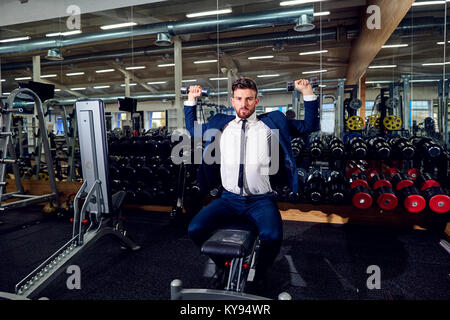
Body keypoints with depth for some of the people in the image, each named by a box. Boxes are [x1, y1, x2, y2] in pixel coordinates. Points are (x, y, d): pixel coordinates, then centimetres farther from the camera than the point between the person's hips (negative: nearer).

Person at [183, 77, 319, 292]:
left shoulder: (272, 123, 7)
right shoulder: (220, 125, 12)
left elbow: (310, 126, 12)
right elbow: (192, 129, 28)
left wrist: (307, 93, 4)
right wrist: (191, 100, 21)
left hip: (261, 200, -2)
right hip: (228, 199, 2)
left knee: (273, 236, -32)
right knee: (195, 229, -20)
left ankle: (261, 271, 5)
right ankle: (221, 264, 12)